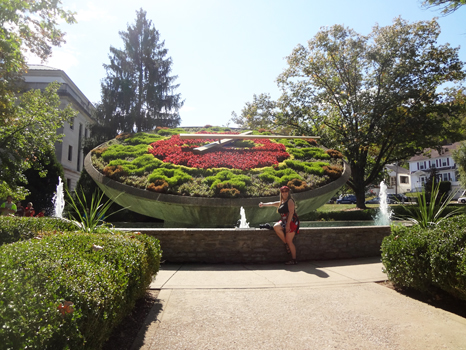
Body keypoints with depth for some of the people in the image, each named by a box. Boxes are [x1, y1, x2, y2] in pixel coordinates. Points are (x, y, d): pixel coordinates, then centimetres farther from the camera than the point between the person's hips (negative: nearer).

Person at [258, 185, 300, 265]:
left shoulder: (290, 201, -4)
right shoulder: (280, 203, 20)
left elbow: (291, 212, -13)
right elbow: (272, 204, 16)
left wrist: (288, 224, -20)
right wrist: (264, 204, -1)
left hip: (292, 221, -7)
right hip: (284, 221, 7)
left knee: (289, 240, -13)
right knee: (276, 227, -23)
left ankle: (294, 260, -2)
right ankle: (286, 244, -8)